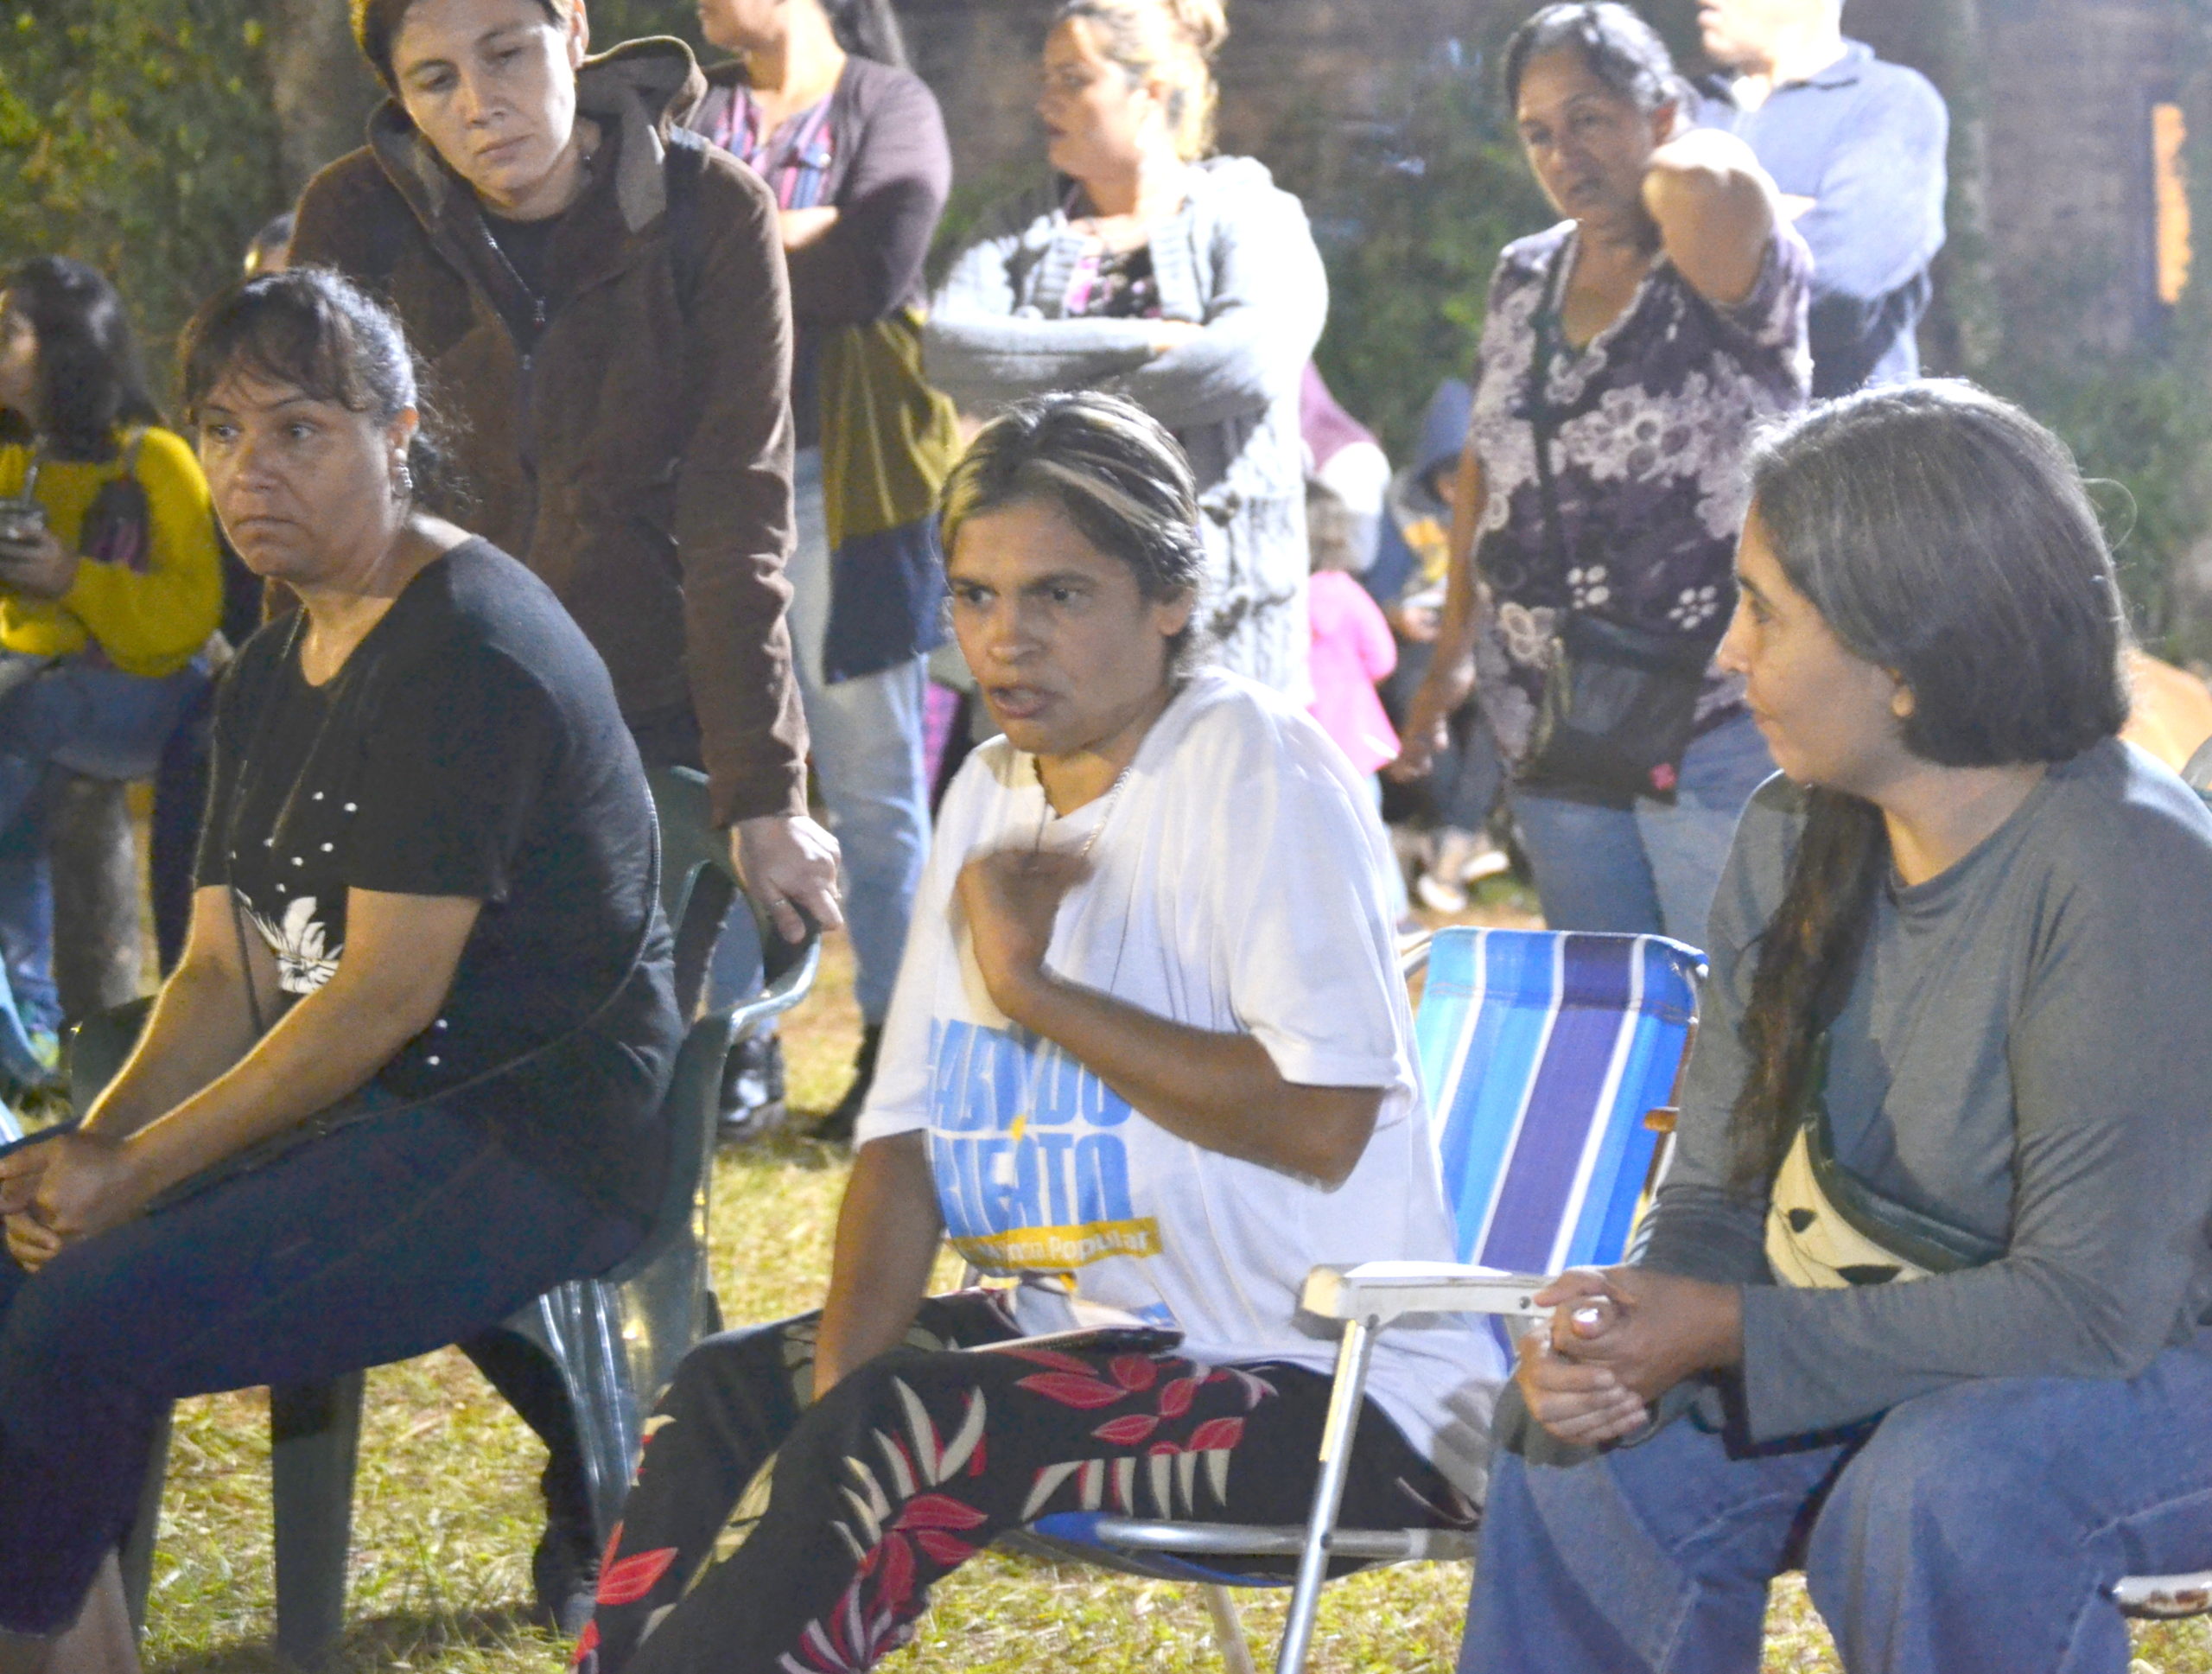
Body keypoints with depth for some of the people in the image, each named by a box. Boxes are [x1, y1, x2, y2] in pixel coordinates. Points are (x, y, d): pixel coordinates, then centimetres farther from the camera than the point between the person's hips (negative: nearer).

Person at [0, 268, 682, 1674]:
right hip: (366, 1115, 10)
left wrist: (144, 1166, -16)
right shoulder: (278, 670, 15)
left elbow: (387, 994, -19)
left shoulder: (471, 651, -16)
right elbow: (228, 971, 10)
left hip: (532, 1141, -10)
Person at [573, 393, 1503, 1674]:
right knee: (723, 1387, 0)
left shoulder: (1259, 774, -13)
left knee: (893, 1433, -27)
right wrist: (846, 1371, -9)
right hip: (1087, 1328, 9)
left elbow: (1321, 1121, -24)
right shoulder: (994, 798, 12)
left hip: (1329, 1389, -9)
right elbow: (908, 1132, 9)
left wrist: (1034, 985, -19)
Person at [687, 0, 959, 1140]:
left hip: (846, 478, -4)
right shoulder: (691, 116, 15)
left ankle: (891, 1051, 7)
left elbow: (875, 273, -13)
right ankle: (739, 1047, 10)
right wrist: (789, 236, -10)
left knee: (873, 787, 1)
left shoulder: (889, 106, 3)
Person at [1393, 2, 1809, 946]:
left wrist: (1682, 158, -11)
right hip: (1554, 739, 6)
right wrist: (1453, 651, 21)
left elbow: (1713, 184, -35)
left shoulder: (1721, 271, -11)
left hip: (1717, 725, -6)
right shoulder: (1525, 282, 10)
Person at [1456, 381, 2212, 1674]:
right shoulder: (1793, 842, 0)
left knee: (1935, 1500, -35)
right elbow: (1723, 1197, 4)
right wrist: (1629, 1343, -20)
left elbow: (2094, 1303, -28)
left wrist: (1723, 1330, -27)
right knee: (1586, 1454, -13)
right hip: (1901, 1348, 7)